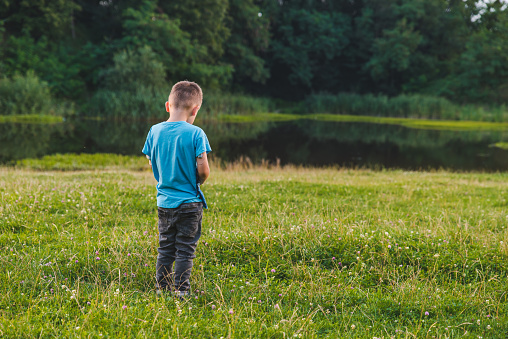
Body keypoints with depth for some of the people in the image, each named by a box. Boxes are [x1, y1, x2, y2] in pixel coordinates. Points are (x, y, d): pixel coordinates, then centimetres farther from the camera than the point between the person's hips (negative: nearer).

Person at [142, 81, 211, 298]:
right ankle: (181, 290, 6)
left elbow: (152, 164, 8)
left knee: (165, 247, 16)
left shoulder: (155, 131, -1)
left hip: (164, 201, 4)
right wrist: (198, 181, 6)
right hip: (189, 202, -4)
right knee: (185, 249, 4)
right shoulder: (195, 134, -14)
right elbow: (203, 169, -15)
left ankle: (162, 287, 21)